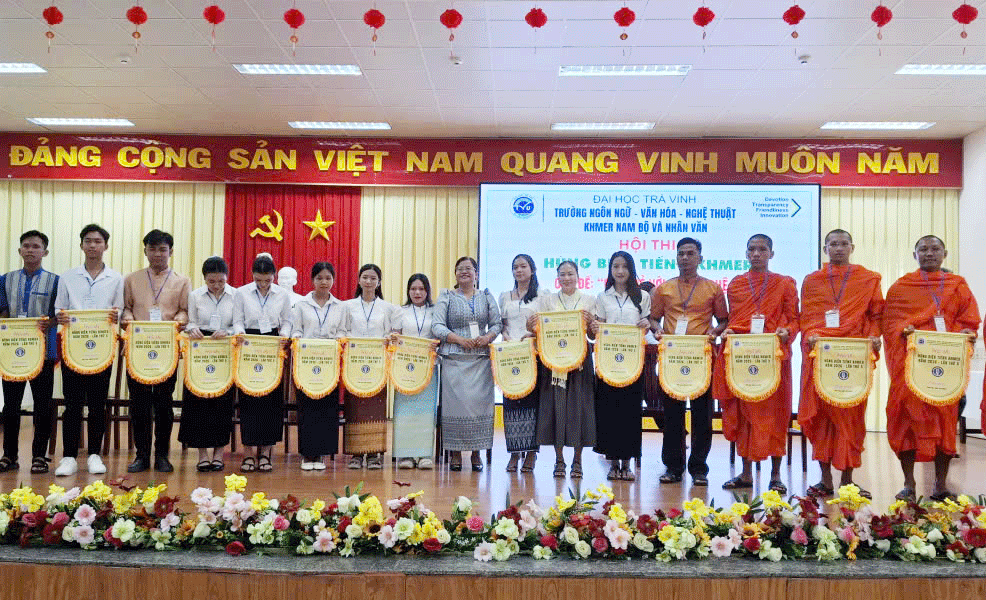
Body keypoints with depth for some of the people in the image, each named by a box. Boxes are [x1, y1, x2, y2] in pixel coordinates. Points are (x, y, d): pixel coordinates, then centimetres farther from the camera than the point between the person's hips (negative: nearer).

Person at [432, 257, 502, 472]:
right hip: (454, 359, -2)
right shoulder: (446, 298, 8)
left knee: (480, 402, -2)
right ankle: (455, 453, 4)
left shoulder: (486, 297, 15)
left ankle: (476, 452, 7)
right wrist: (460, 339, -14)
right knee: (455, 402, -5)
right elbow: (437, 326, -2)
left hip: (481, 359, 2)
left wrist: (487, 337, -10)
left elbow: (497, 324, 11)